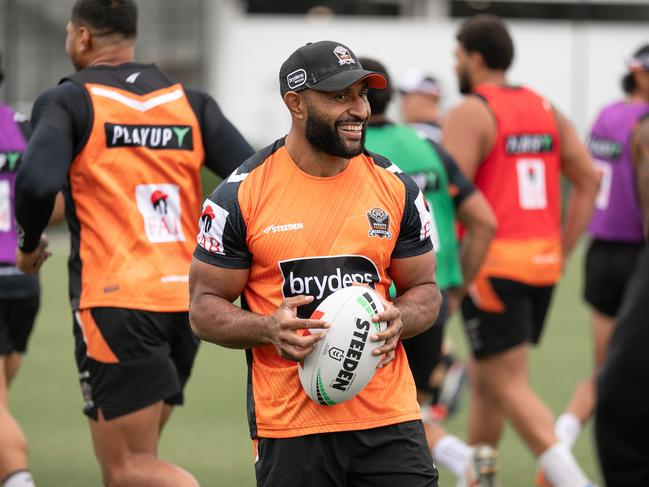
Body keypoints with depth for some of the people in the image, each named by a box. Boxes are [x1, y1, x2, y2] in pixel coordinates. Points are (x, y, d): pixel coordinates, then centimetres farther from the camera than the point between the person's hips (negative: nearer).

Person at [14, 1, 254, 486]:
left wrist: (29, 243, 1)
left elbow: (37, 182, -19)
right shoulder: (191, 103, 12)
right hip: (185, 301, 6)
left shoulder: (70, 100, -2)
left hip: (115, 303, -6)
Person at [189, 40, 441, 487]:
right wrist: (268, 329, -19)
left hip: (388, 418, 2)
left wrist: (400, 320, -10)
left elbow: (425, 290, 13)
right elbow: (204, 306, 0)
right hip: (290, 428, -2)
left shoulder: (396, 188, 5)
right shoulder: (241, 195, -4)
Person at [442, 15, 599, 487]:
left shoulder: (469, 114, -9)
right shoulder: (546, 109, 13)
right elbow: (589, 180, 10)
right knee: (486, 377, 20)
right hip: (542, 262, 7)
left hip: (492, 266, -7)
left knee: (510, 386, -8)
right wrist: (562, 250, 13)